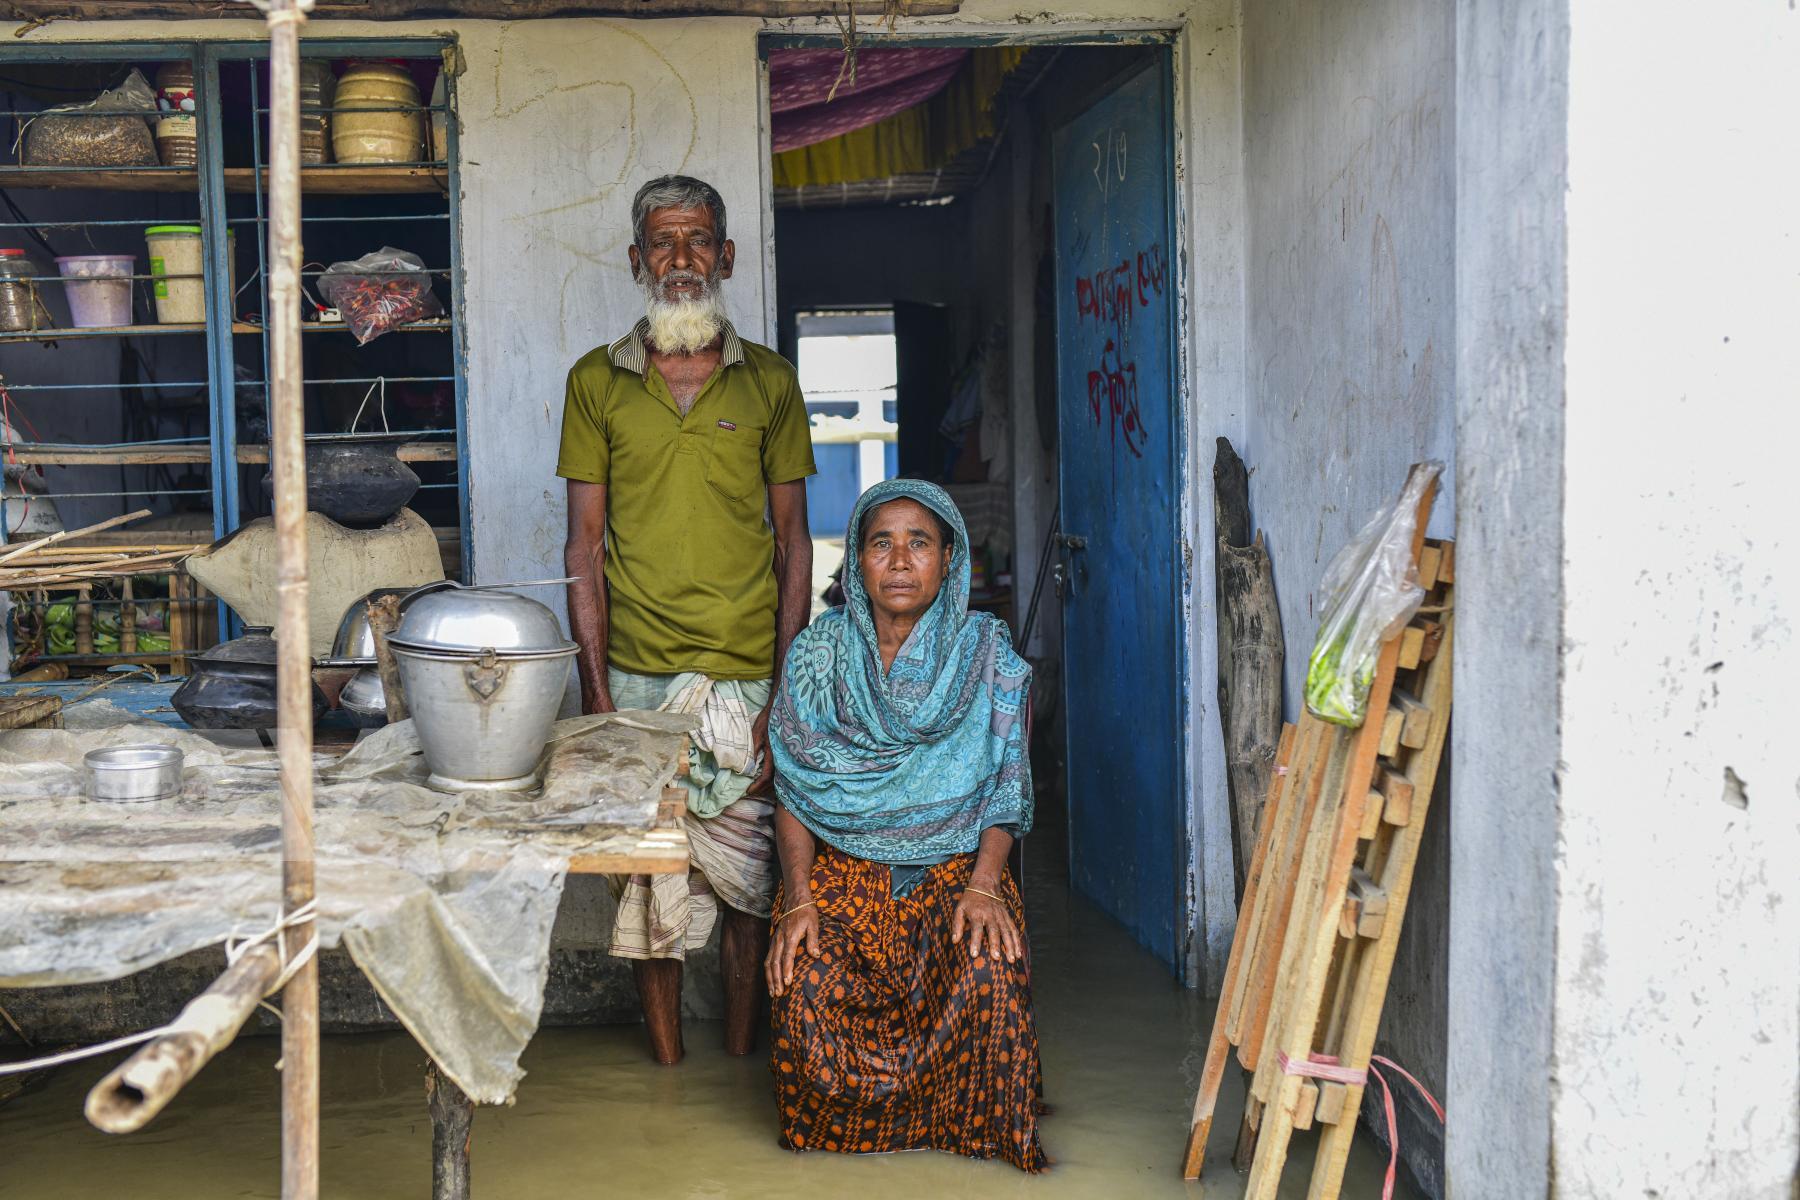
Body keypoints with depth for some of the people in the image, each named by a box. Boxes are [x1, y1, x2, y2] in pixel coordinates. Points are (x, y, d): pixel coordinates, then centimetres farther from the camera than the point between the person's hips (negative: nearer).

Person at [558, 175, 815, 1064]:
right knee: (647, 883, 5)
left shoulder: (769, 382, 6)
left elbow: (793, 539, 6)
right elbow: (586, 543, 3)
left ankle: (741, 1066, 20)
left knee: (748, 882, 5)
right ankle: (668, 1070, 18)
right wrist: (594, 687, -4)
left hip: (748, 678, 0)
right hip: (637, 676, 0)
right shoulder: (597, 382, 5)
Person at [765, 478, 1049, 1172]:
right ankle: (839, 1114, 5)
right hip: (841, 866, 1)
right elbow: (793, 794, 1)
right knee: (807, 985, -28)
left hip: (956, 864, 0)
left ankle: (976, 1123, 0)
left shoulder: (987, 654, 0)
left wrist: (982, 885, -17)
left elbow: (1008, 784, -1)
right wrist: (797, 901, -13)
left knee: (991, 969, -30)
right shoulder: (815, 656, 2)